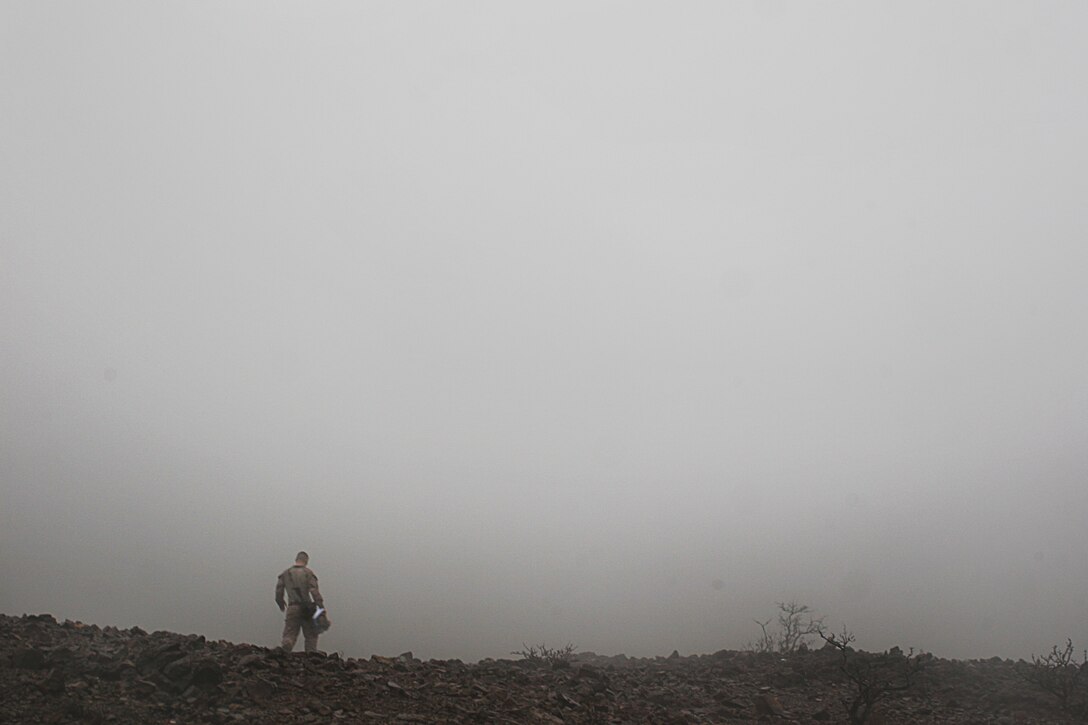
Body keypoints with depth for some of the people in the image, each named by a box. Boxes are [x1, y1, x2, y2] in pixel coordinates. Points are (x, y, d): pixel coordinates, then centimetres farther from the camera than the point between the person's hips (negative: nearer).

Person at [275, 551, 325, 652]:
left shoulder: (285, 573, 8)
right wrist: (321, 606, -10)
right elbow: (314, 591, -10)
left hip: (292, 608, 2)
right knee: (311, 635, 11)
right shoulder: (308, 573, 0)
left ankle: (283, 651, -27)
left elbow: (278, 590, 8)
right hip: (306, 609, -2)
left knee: (290, 634, 2)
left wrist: (281, 603, 25)